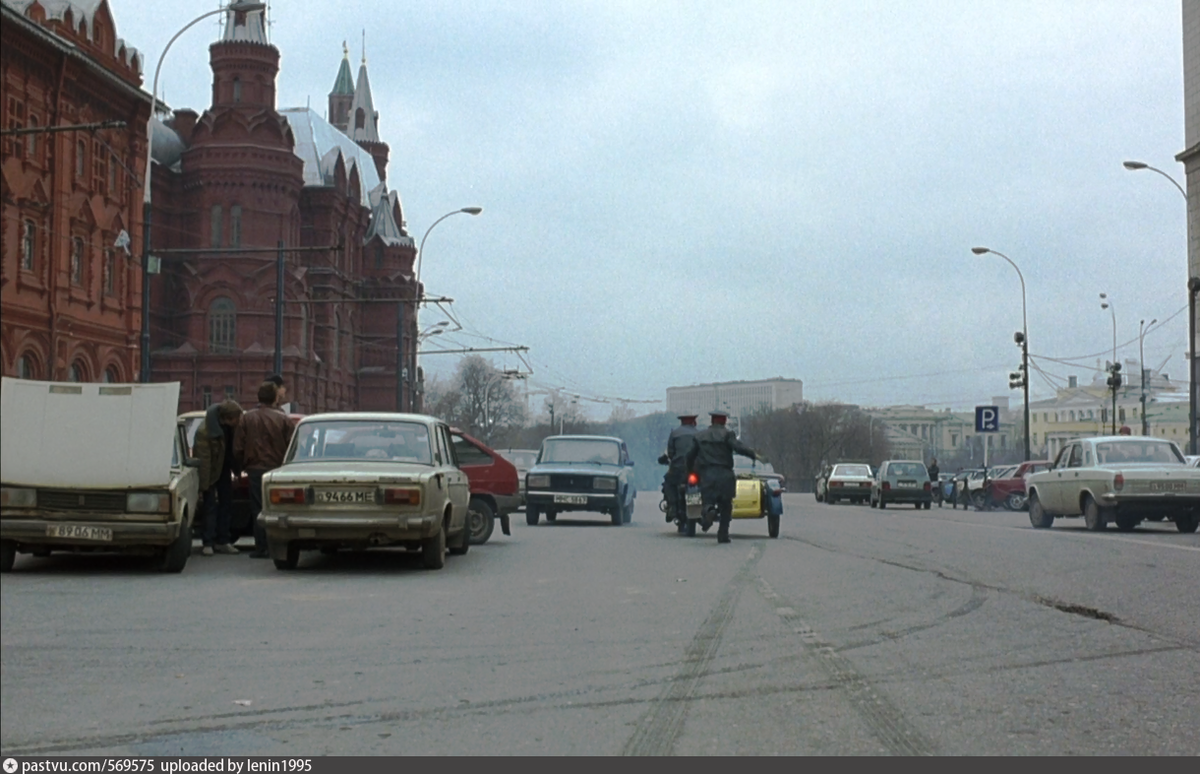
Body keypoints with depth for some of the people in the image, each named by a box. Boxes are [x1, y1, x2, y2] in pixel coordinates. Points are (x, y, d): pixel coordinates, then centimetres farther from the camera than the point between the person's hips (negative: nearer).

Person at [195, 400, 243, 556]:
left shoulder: (233, 426, -14)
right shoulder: (204, 431, -31)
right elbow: (203, 459, -24)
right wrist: (204, 483, -20)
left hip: (224, 468, 6)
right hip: (211, 471, -6)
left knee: (226, 504, 7)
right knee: (210, 506, -5)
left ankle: (222, 541, 13)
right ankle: (208, 543, -1)